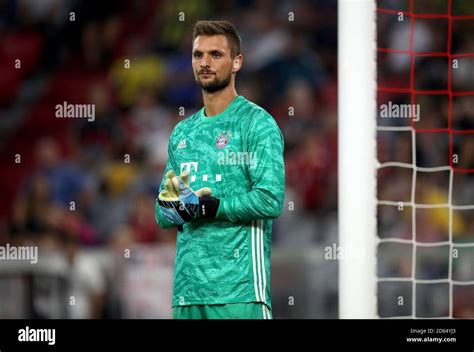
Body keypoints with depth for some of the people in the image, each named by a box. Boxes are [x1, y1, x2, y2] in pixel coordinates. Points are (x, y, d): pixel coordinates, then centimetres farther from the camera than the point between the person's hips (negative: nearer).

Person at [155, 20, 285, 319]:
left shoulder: (257, 123, -2)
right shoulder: (182, 132, 19)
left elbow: (271, 200, -14)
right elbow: (162, 214, 19)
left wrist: (205, 207, -11)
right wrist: (175, 207, -5)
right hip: (187, 288, 6)